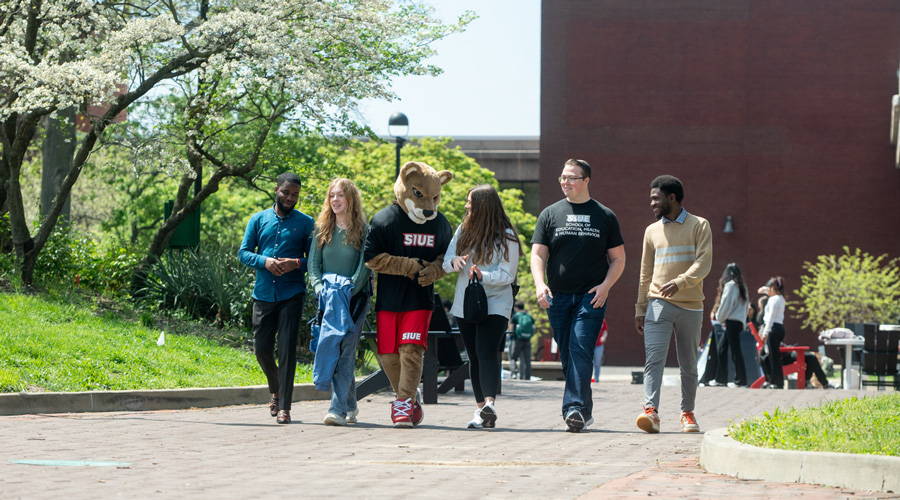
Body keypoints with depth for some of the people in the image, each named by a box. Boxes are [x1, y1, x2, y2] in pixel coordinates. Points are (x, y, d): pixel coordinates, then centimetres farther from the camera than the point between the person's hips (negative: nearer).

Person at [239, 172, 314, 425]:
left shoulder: (306, 223, 7)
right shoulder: (258, 219, 11)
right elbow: (244, 253, 7)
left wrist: (298, 263, -15)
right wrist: (265, 261, -11)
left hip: (292, 294, -2)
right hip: (263, 294, 2)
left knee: (287, 349, -9)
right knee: (262, 348, 4)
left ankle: (284, 406, -6)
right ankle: (276, 391, 31)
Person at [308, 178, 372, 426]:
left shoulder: (363, 230, -1)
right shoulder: (322, 229, 10)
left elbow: (366, 266, -6)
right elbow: (313, 264, 9)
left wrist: (350, 290, -18)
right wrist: (320, 288, -8)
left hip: (355, 298, -4)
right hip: (329, 300, 4)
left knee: (345, 350, -13)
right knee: (332, 349, 5)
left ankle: (338, 409, -19)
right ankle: (350, 405, 20)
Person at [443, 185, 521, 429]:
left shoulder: (506, 236, -8)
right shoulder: (463, 230, 9)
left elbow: (508, 274, -11)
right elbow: (446, 260, 8)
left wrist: (483, 276, -27)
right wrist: (454, 262, -16)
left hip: (495, 305, -6)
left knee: (486, 352, -21)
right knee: (474, 357, 8)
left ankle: (490, 404, -34)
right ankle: (481, 409, 14)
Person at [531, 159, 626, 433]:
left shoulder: (604, 216, 8)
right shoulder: (550, 214, 10)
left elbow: (618, 258, 10)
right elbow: (538, 254, 5)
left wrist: (605, 285, -6)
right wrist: (539, 284, -13)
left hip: (591, 296, -3)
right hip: (557, 296, 3)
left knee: (581, 350, -16)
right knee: (567, 355, 5)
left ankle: (575, 408, -22)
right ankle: (585, 411, 16)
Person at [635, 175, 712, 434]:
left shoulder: (699, 226, 2)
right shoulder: (652, 231, 14)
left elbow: (703, 264, -11)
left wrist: (680, 282, -27)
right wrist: (640, 308, 16)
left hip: (691, 305, -2)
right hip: (658, 304, 2)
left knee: (688, 364, 6)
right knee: (654, 359, -15)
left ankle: (687, 413, 19)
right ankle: (651, 411, -25)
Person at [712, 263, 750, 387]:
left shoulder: (730, 285, -8)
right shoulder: (742, 287, 17)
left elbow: (726, 305, -11)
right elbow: (746, 306, 17)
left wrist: (720, 318, 5)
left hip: (732, 321, -9)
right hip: (740, 322, 9)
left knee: (735, 350, -7)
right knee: (722, 348, 12)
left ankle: (741, 380, -7)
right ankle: (721, 378, 14)